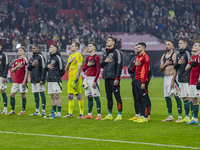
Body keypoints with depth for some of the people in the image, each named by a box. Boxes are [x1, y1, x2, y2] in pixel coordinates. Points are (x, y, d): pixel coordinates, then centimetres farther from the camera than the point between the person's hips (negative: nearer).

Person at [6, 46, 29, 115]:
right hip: (16, 81, 7)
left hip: (22, 81, -7)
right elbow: (12, 70, 14)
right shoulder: (16, 61, 16)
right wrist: (17, 66, -5)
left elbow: (27, 71, -11)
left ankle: (23, 110, 6)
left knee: (23, 95, -2)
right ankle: (12, 110, 12)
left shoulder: (25, 60, -6)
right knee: (11, 95, 4)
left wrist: (24, 81, -16)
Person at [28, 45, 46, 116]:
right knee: (35, 95, 10)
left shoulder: (40, 57, -7)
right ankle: (37, 111, 16)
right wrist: (32, 65, -6)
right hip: (33, 80, 8)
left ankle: (43, 111, -5)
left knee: (42, 94, -6)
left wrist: (42, 79, -18)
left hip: (39, 80, -8)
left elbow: (44, 68, -13)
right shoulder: (31, 58, 17)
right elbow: (28, 68, 17)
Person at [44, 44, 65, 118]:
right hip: (50, 80, 8)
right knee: (52, 97, 11)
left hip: (56, 80, -8)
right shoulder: (49, 58, 17)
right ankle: (54, 112, 16)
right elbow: (45, 69, 17)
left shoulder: (58, 57, -9)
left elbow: (62, 70, -10)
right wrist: (47, 66, -5)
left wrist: (57, 76, 2)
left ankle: (59, 113, -6)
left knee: (57, 96, -7)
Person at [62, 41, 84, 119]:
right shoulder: (70, 56, 18)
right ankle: (70, 113, 14)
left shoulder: (78, 55, -9)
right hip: (70, 78, 9)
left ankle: (82, 113, -2)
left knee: (78, 95, -6)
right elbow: (66, 68, 19)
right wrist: (69, 62, -1)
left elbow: (79, 69, -15)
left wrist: (76, 80, -21)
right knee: (70, 96, 9)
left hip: (76, 78, -9)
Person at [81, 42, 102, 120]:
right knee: (89, 97, 10)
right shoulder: (87, 58, 15)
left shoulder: (96, 57, -8)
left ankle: (99, 115, -8)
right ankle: (89, 114, 14)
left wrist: (95, 81, -18)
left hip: (93, 78, -8)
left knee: (96, 97, -8)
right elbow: (83, 69, 16)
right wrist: (88, 65, -5)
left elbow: (98, 70, -13)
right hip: (87, 78, 8)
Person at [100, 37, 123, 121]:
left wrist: (117, 78, -17)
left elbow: (119, 66, -11)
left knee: (117, 96, -6)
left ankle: (119, 115, -4)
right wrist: (105, 61, -2)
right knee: (109, 97, 11)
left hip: (113, 78, -7)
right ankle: (109, 115, 17)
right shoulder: (105, 53, 18)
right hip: (106, 78, 8)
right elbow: (101, 65, 21)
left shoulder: (117, 52, -5)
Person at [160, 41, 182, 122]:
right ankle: (170, 117, 15)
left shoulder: (174, 55, -7)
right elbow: (160, 69, 15)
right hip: (165, 78, 8)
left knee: (177, 97, -9)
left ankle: (180, 117, -7)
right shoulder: (163, 56, 16)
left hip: (172, 77, -8)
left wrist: (173, 80, -21)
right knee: (167, 97, 8)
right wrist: (165, 64, -6)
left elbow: (176, 69, -14)